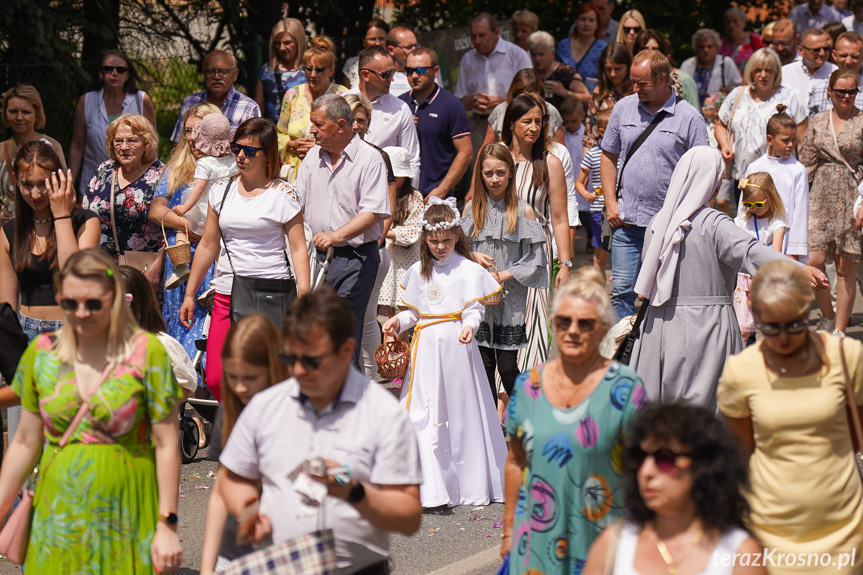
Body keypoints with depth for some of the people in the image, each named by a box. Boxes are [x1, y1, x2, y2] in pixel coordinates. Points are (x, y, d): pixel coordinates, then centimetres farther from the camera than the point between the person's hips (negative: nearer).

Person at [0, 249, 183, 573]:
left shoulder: (146, 352, -6)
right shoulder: (42, 352, 4)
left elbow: (166, 445, -6)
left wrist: (167, 525, -9)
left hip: (124, 518, -3)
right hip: (57, 517, 3)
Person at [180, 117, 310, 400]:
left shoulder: (283, 194, 0)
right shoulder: (221, 191, 12)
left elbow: (298, 249, -3)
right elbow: (207, 246, 19)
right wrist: (189, 294, 19)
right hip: (226, 298, 4)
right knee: (216, 381, -4)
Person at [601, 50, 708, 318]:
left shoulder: (689, 118, -3)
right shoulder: (623, 108, 8)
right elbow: (609, 157, 16)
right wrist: (611, 204, 5)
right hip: (626, 222, 3)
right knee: (621, 291, 0)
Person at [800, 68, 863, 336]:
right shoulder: (818, 121, 10)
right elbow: (807, 163, 13)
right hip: (820, 196, 3)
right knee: (814, 260, -9)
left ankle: (839, 330, 9)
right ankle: (827, 317, 13)